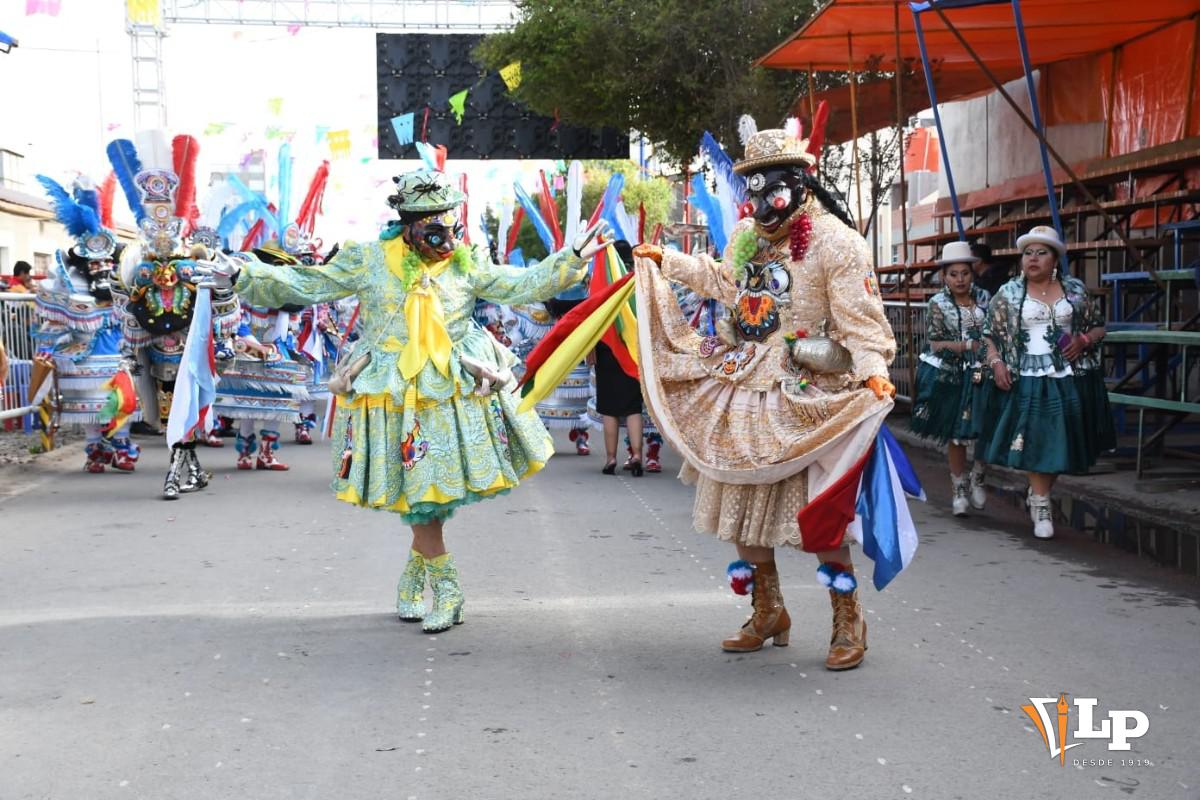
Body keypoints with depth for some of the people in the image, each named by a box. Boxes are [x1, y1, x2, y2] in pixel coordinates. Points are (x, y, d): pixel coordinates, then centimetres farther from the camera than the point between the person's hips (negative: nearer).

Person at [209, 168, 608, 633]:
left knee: (436, 492, 3)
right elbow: (306, 285, 1)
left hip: (455, 396, 1)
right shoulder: (368, 261, -2)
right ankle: (444, 587, 12)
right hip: (397, 398, -1)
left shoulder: (466, 265, 3)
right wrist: (241, 277, -5)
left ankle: (417, 577, 25)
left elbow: (522, 285, 4)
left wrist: (572, 259, -5)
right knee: (418, 494, -1)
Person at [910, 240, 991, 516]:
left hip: (981, 374, 2)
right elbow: (935, 344, -7)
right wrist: (971, 345, -14)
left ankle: (977, 479, 19)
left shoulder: (984, 298, 5)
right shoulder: (938, 304, -2)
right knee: (956, 436, 5)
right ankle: (960, 490, 18)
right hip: (949, 377, -2)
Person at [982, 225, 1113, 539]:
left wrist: (1084, 340, -8)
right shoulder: (1008, 293, 3)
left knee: (1061, 440, 7)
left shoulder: (1075, 289, 6)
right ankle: (1041, 505, 5)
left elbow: (1099, 326, 12)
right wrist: (996, 363, -8)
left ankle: (1038, 491, 28)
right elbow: (990, 333, 6)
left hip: (1071, 379, 2)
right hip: (1030, 380, -2)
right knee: (1035, 441, -5)